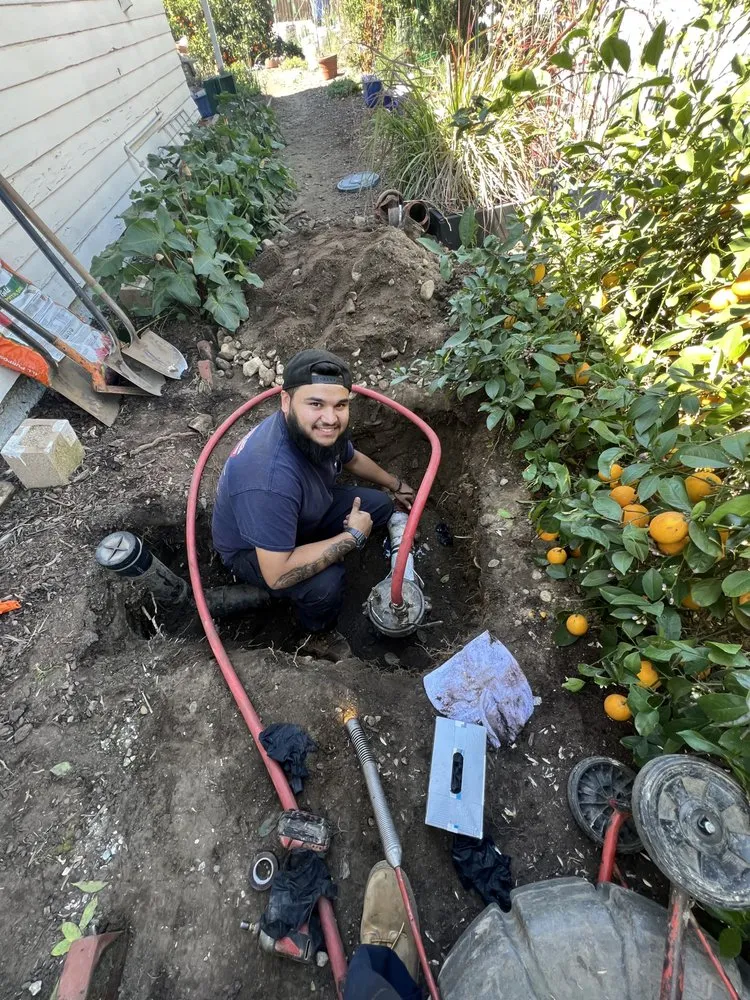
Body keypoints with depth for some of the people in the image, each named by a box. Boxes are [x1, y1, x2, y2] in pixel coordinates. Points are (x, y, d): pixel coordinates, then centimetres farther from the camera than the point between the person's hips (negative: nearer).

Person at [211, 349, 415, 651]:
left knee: (379, 505, 2)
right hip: (250, 551, -6)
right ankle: (319, 631, 4)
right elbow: (277, 575, -38)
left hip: (308, 513, 7)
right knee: (325, 583, -32)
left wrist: (395, 484, 18)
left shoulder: (319, 430, -19)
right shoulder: (271, 478, -43)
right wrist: (352, 536, -30)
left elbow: (352, 459, 5)